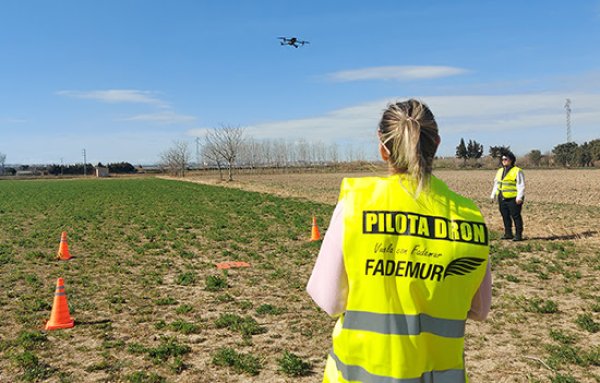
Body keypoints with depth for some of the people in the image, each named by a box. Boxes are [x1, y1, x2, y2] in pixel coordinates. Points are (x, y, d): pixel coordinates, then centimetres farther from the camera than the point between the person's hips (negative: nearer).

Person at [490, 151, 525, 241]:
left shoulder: (517, 171, -6)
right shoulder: (500, 171, 16)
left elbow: (521, 186, -10)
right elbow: (496, 184, 22)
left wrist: (519, 197, -17)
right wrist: (493, 195, 17)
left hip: (513, 199, -7)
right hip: (502, 199, 7)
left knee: (516, 217, -3)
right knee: (505, 217, 11)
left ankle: (518, 235, 2)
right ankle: (508, 234, 19)